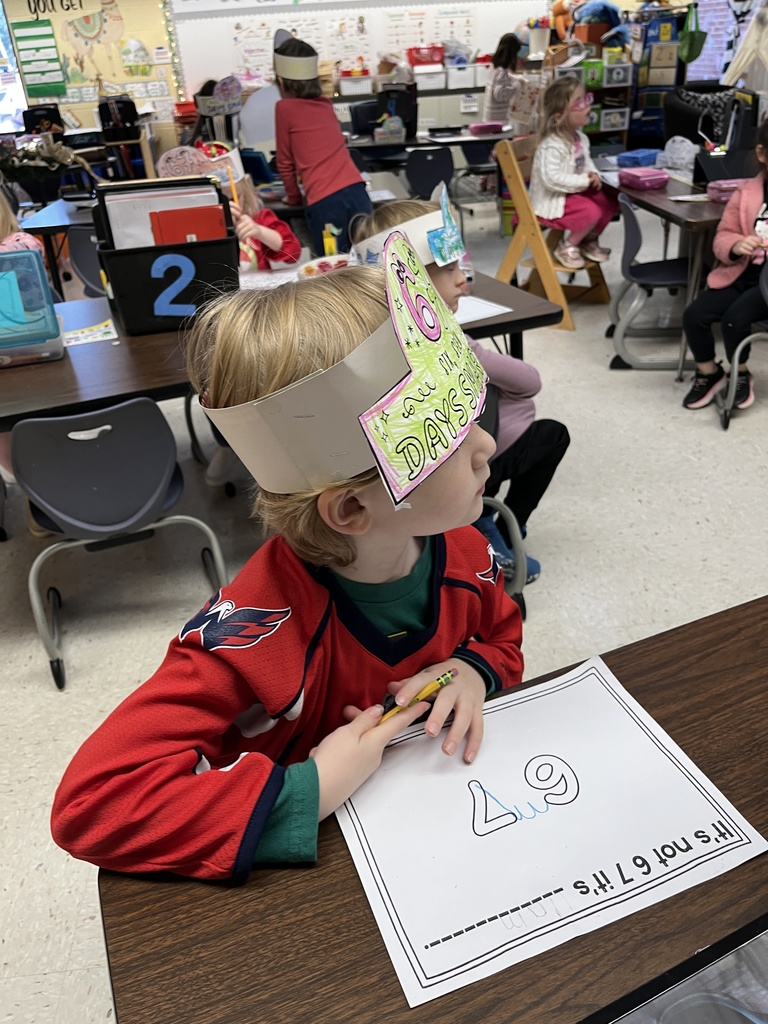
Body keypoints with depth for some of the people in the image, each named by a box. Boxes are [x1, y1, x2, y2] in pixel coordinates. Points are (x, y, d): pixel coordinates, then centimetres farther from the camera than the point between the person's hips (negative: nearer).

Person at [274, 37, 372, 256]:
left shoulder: (285, 107, 5)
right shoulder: (326, 105, 21)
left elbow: (285, 162, 12)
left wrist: (293, 198, 27)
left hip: (325, 202, -5)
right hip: (356, 192, 5)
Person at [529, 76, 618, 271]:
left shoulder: (580, 137, 3)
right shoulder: (552, 146, -27)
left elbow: (586, 161, 18)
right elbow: (552, 180, -35)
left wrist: (593, 174, -6)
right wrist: (584, 181, -27)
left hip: (575, 191, 9)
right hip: (553, 200, -9)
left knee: (610, 202, 4)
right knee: (591, 212, -26)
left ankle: (589, 240, 24)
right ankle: (567, 247, -1)